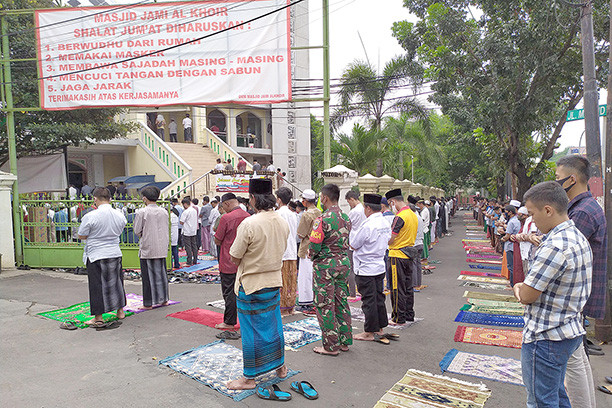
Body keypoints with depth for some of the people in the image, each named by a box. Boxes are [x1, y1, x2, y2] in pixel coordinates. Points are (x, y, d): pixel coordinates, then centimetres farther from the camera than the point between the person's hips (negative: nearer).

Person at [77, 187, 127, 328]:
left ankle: (98, 318, 13)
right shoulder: (120, 215, -2)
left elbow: (81, 236, -5)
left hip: (96, 255, -4)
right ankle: (120, 311, 30)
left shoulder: (90, 216, -16)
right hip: (115, 253, 5)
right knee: (116, 281, 18)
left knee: (97, 285, 5)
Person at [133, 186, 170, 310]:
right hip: (162, 248, 5)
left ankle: (148, 303, 10)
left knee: (148, 275, 3)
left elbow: (137, 231, -7)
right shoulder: (164, 211, 1)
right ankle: (163, 299, 23)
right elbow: (166, 229, 8)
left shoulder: (141, 212, -13)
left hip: (147, 248, -5)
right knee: (161, 273, 15)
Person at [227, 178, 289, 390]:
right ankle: (280, 366, 36)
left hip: (251, 285, -6)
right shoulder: (283, 223, -2)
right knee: (274, 326, 20)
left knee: (252, 332, 6)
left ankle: (249, 378, 21)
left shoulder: (249, 224, -22)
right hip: (275, 282, 6)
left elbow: (235, 258, -15)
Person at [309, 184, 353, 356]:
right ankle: (345, 341, 25)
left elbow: (314, 245, -18)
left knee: (325, 305, 3)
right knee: (341, 302, 16)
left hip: (325, 264, -7)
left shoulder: (322, 219, -18)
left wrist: (312, 256, 1)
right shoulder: (346, 218, 6)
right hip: (344, 262, 8)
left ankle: (331, 346, 9)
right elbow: (346, 241, 11)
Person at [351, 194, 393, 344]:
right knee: (379, 298, 15)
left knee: (369, 301, 2)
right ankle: (380, 329, 25)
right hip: (380, 267, 8)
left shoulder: (368, 225, -21)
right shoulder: (385, 223, 5)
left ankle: (370, 333, 12)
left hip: (365, 269, -8)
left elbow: (354, 245, -15)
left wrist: (352, 235, 3)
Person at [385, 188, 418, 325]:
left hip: (397, 256, -9)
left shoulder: (400, 217, -19)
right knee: (408, 287, 17)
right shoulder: (413, 215, 10)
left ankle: (399, 318, 9)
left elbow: (390, 240, -20)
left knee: (398, 288, 1)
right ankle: (409, 315, 26)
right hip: (409, 254, 9)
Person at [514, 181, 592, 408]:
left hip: (545, 338, -10)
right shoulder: (578, 238, 7)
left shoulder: (555, 247, -26)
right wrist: (523, 285, -3)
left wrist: (519, 288, 1)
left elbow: (527, 296, -22)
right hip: (569, 331, 10)